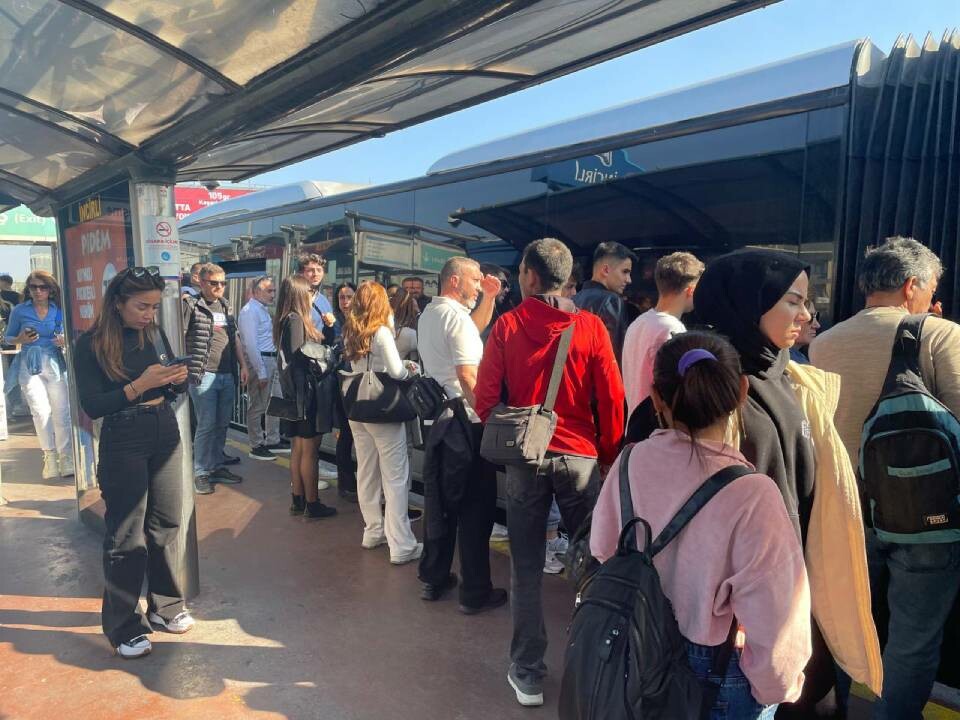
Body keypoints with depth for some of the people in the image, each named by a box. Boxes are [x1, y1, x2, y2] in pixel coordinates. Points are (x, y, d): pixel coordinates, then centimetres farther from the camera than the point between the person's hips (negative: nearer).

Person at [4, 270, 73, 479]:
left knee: (61, 412, 0)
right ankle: (49, 456, 2)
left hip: (55, 365, 1)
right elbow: (7, 338, 12)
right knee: (41, 411, -12)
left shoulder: (59, 311, 7)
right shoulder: (19, 311, 4)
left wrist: (64, 341, -6)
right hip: (30, 366, -1)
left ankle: (66, 459, 8)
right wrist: (21, 339, -9)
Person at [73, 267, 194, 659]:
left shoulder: (155, 333, 5)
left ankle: (165, 606, 29)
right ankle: (123, 626, 16)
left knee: (165, 525, 12)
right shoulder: (90, 344, -8)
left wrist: (178, 379, -9)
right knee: (126, 536, 2)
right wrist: (139, 385, -24)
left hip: (166, 436, 5)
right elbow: (92, 406, -13)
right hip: (123, 443, -5)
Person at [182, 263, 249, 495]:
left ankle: (217, 467, 24)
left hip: (228, 375, 6)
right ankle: (201, 473, 10)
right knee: (206, 425, -2)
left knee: (222, 425, 12)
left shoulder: (225, 307, 15)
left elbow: (235, 338, 19)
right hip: (204, 375, -6)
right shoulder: (191, 305, -5)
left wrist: (243, 366, 14)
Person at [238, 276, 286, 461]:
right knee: (257, 406, 2)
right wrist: (261, 373, -20)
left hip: (272, 360, 9)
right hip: (259, 361, -9)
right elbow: (250, 345, -19)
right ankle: (256, 447, 13)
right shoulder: (250, 311, -13)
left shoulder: (264, 310, 15)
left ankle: (273, 441, 29)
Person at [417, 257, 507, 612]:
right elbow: (468, 376, -22)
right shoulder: (457, 316, -15)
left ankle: (433, 579, 28)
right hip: (465, 421, -9)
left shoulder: (428, 313, 13)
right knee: (475, 505, 1)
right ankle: (475, 593, 10)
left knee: (439, 500, 17)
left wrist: (488, 298, 23)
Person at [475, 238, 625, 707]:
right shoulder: (591, 328, -6)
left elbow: (485, 395, -5)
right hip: (580, 456, 0)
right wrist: (609, 454, 10)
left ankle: (528, 674, 19)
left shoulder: (507, 326, -6)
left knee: (527, 567, 10)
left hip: (525, 457, 0)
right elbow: (612, 399, -4)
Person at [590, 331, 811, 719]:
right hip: (717, 673, -3)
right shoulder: (751, 494, -29)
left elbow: (603, 552, -3)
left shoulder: (631, 463, -16)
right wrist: (777, 686, -4)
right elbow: (772, 614, -23)